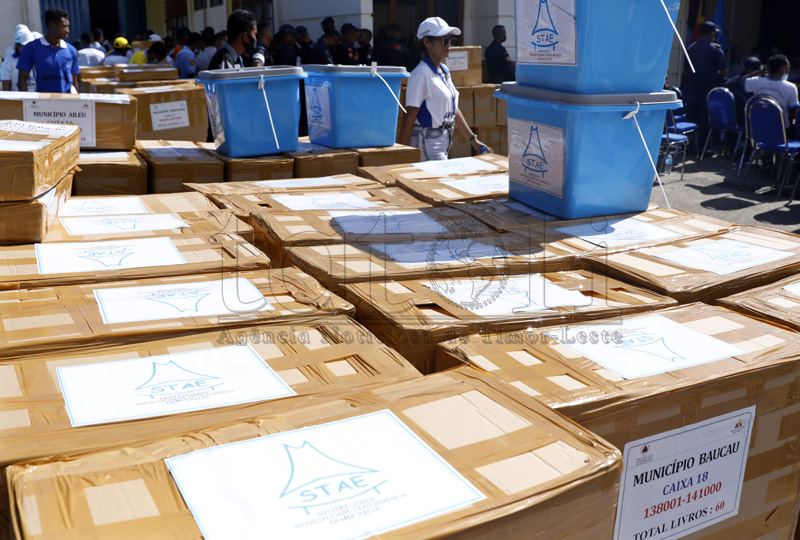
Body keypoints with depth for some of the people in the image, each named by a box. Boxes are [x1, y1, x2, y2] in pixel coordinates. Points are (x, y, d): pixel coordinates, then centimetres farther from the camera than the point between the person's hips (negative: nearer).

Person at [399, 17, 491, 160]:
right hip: (427, 142, -8)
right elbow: (410, 117, -16)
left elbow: (453, 110, 19)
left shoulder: (444, 71, 14)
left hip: (443, 142, 8)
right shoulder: (421, 74, -13)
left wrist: (473, 140, 18)